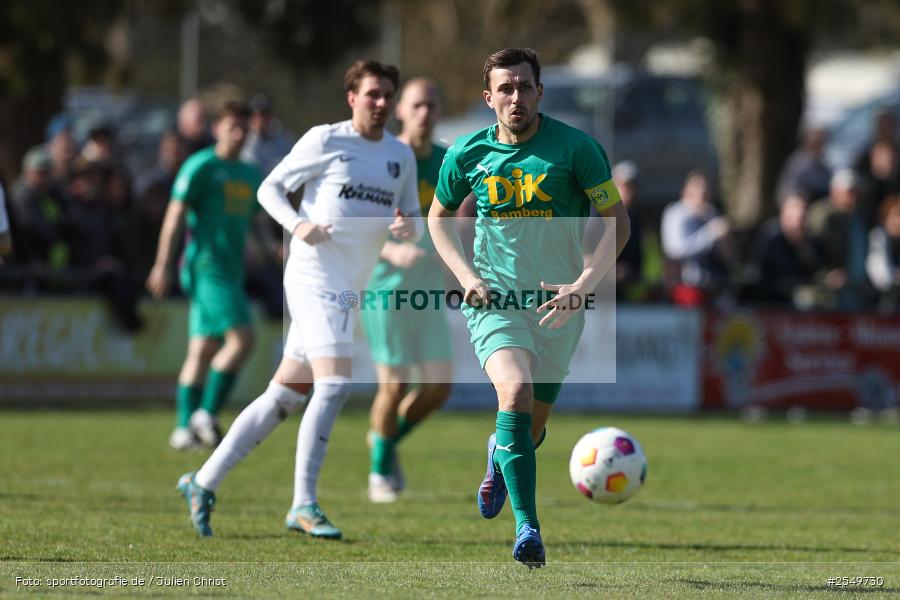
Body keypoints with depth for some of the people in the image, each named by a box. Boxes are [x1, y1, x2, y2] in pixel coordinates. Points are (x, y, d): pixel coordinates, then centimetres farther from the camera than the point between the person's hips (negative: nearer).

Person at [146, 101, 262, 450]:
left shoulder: (251, 175, 18)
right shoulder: (200, 166, -4)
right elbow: (175, 216, -7)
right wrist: (163, 265, -12)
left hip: (232, 271, 8)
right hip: (206, 266, -8)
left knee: (203, 350, 7)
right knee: (242, 339, -19)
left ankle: (184, 428, 8)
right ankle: (205, 414, -14)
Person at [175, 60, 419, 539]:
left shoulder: (402, 156, 13)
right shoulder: (325, 140, -3)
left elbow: (411, 218, 20)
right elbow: (270, 188, 1)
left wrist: (407, 227, -5)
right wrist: (298, 225, -18)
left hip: (347, 291, 7)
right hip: (313, 278, -7)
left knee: (285, 395, 9)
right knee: (335, 383, -19)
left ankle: (204, 482, 17)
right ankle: (304, 505, -15)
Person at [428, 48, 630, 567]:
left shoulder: (575, 148, -8)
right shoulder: (468, 154, 0)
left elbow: (618, 222, -4)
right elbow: (439, 216, 16)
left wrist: (583, 285, -17)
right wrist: (466, 275, -1)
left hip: (557, 305, 0)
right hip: (494, 300, 0)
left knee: (532, 428, 11)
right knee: (516, 391, -27)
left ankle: (500, 454, 50)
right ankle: (527, 528, -26)